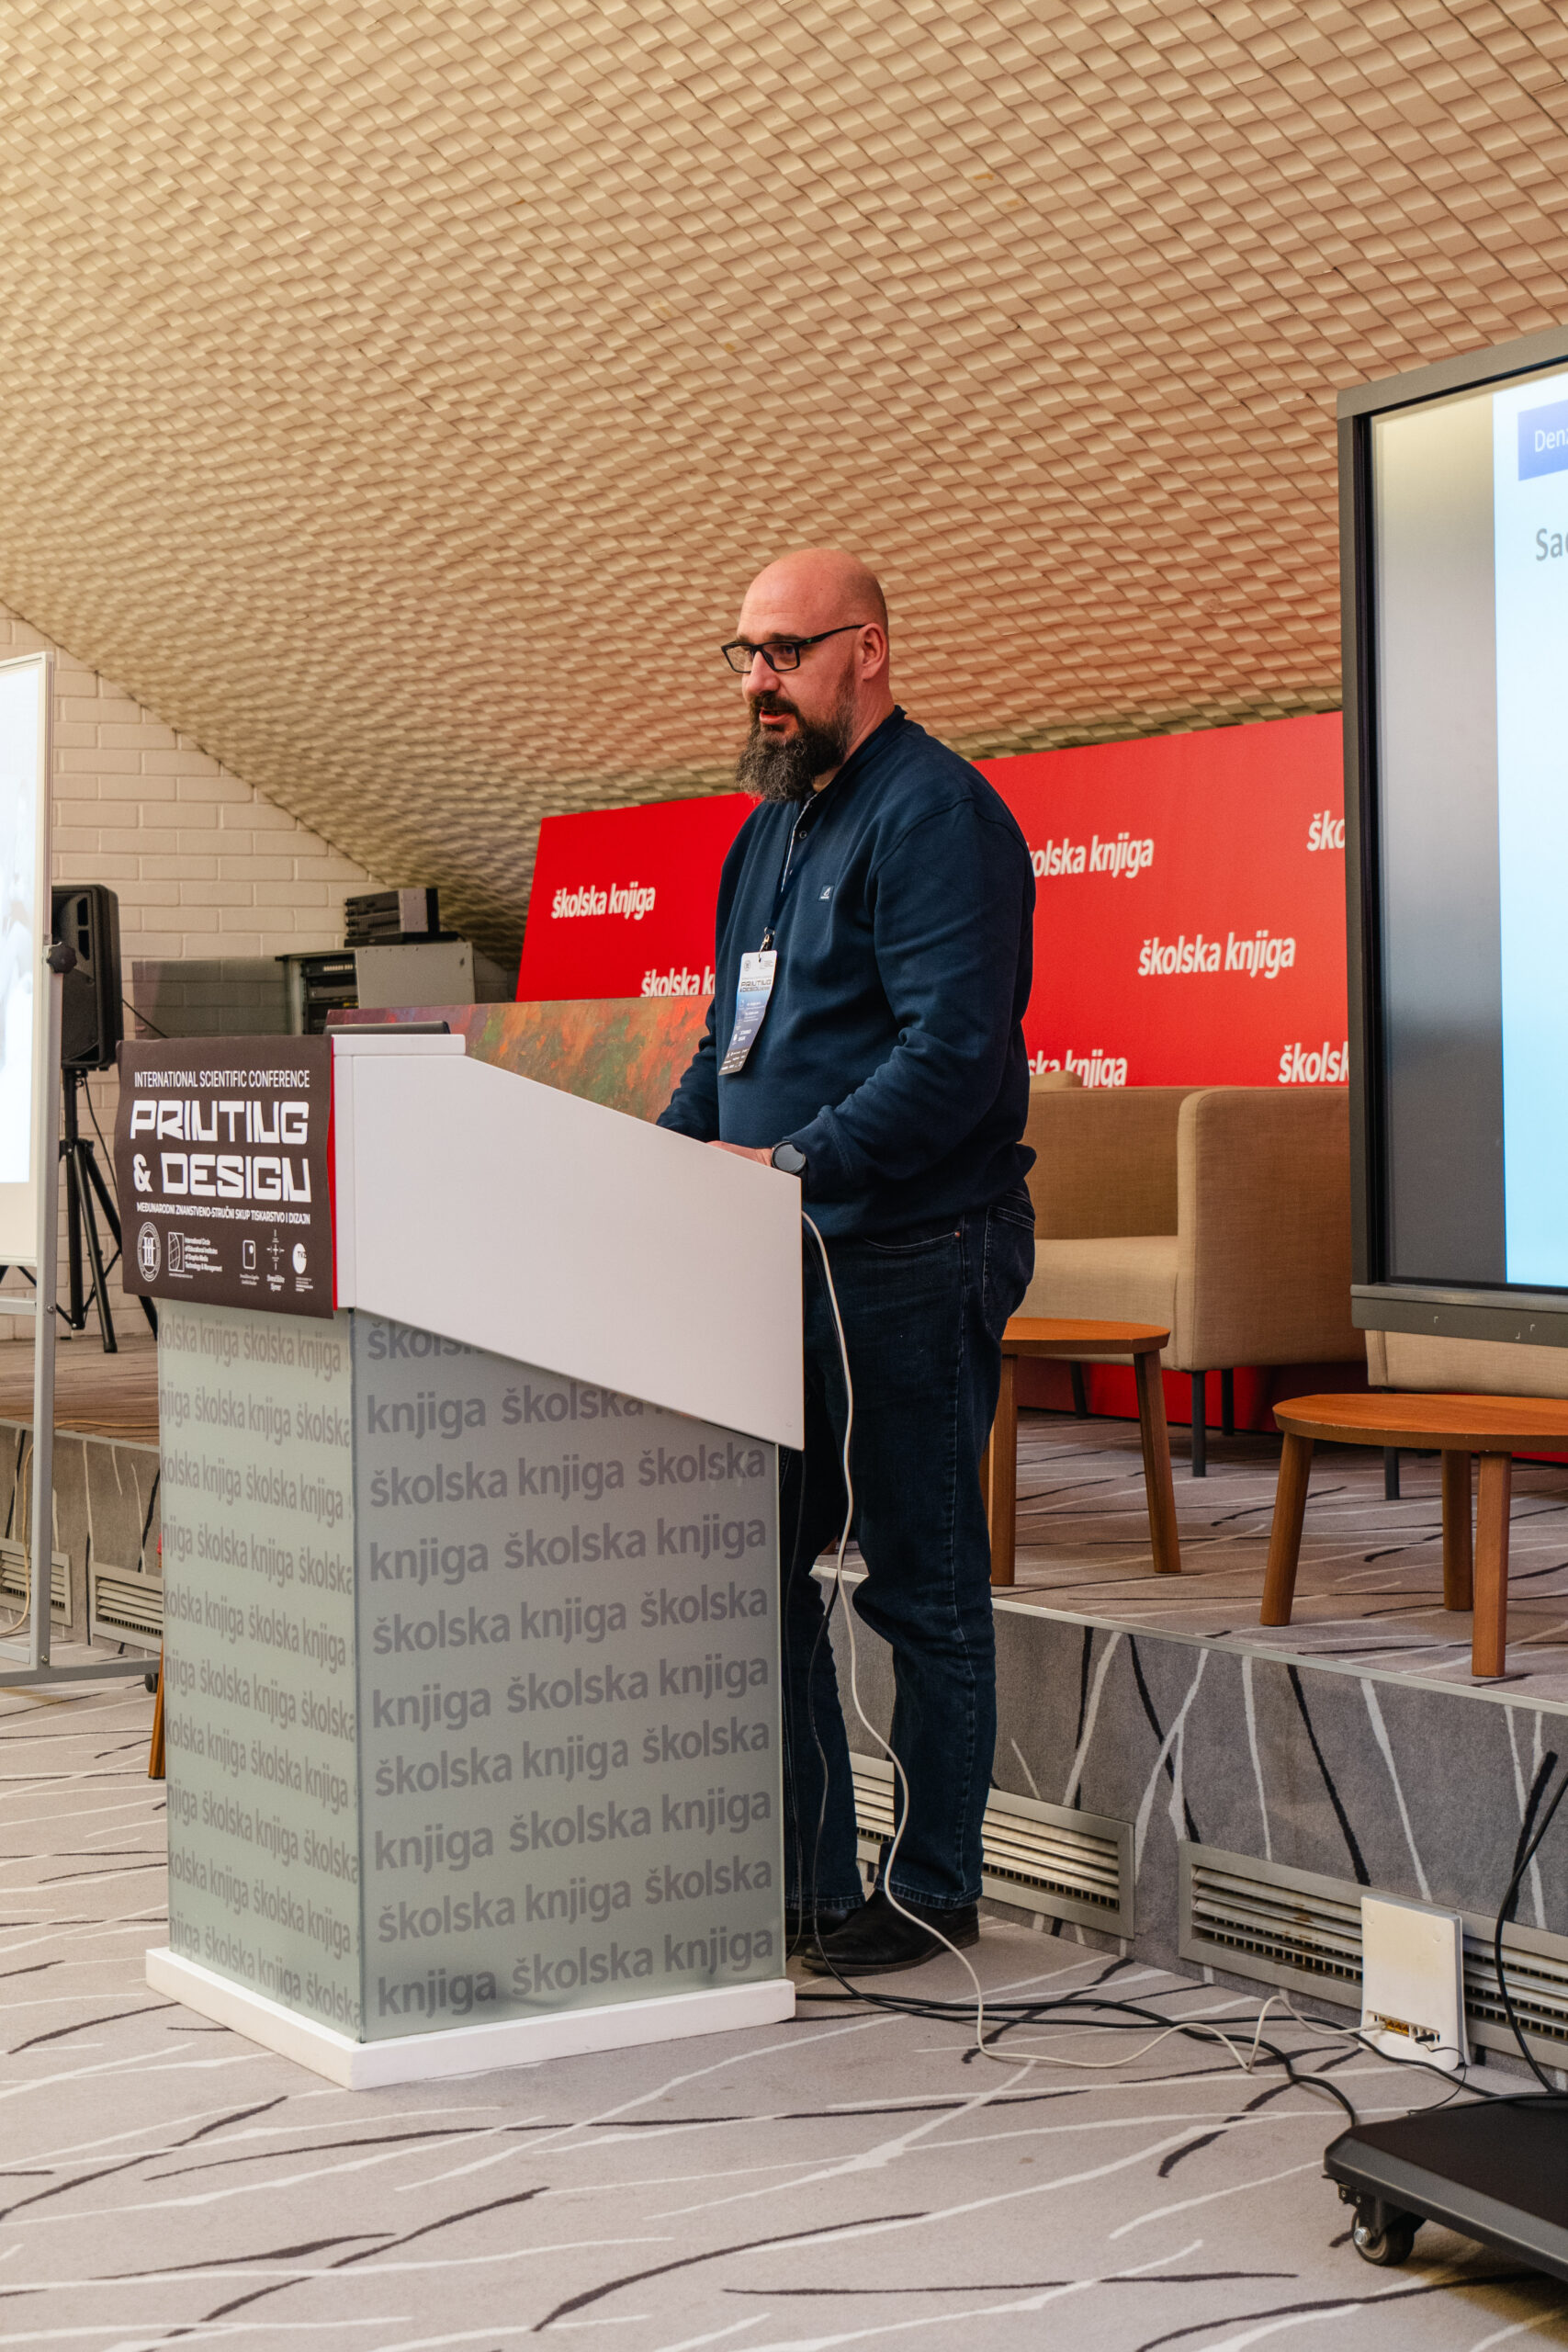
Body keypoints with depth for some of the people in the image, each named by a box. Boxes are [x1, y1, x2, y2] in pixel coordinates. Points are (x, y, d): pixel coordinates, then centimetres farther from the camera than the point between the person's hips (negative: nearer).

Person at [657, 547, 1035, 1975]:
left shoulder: (935, 814, -11)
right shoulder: (774, 824, 18)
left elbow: (952, 1052, -22)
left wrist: (794, 1165, -27)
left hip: (911, 1256, -9)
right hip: (785, 1263, 9)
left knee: (923, 1582, 1)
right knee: (761, 1564, 11)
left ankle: (935, 1892, 12)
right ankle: (803, 1877, 20)